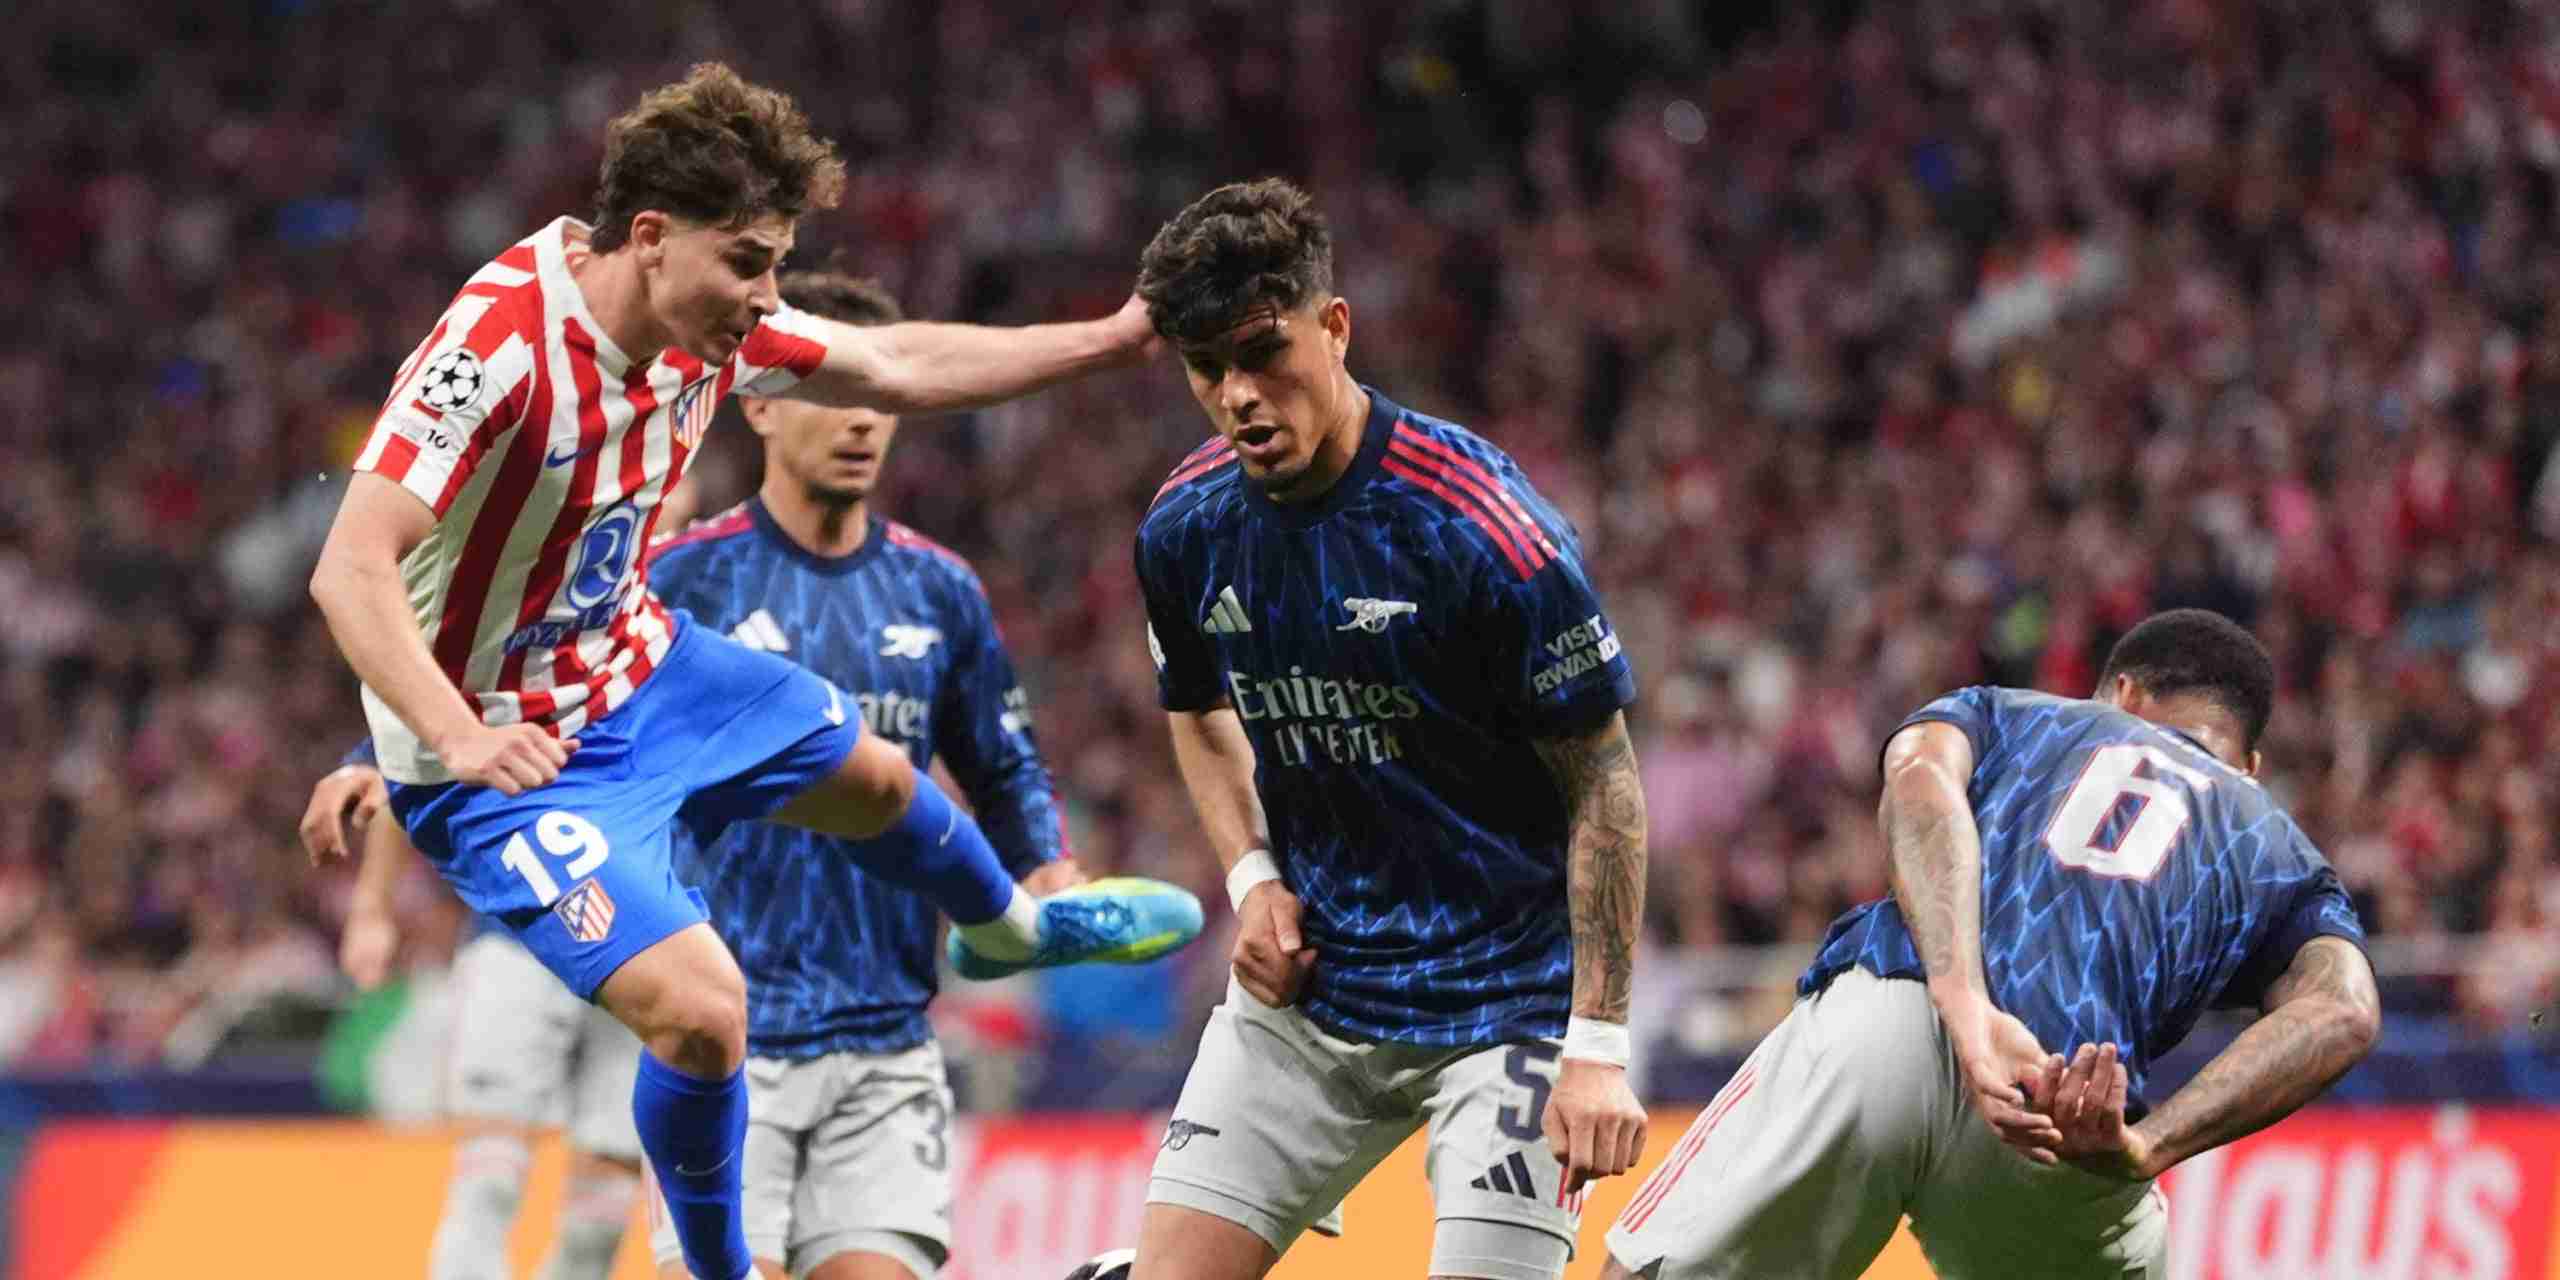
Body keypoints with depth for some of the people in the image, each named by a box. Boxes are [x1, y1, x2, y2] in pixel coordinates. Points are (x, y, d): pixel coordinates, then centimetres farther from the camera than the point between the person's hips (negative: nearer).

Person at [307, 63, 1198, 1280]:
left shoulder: (708, 325, -9)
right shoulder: (497, 349, -33)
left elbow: (896, 366, 8)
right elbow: (350, 573, -37)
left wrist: (1111, 340, 7)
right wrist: (461, 735, -50)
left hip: (645, 671, 9)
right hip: (507, 758, -9)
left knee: (870, 774, 29)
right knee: (699, 1009, -23)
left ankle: (1008, 926, 64)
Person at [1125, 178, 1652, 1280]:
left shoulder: (1480, 524, -20)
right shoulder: (1186, 526, -2)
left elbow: (1603, 784, -14)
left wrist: (1598, 1046, -17)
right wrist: (1252, 877, 2)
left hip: (1506, 1000, -5)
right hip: (1304, 985, 5)